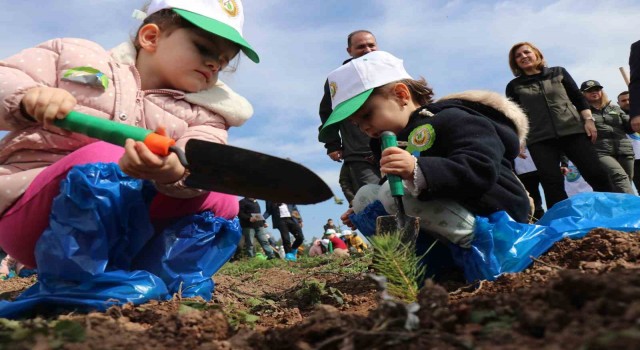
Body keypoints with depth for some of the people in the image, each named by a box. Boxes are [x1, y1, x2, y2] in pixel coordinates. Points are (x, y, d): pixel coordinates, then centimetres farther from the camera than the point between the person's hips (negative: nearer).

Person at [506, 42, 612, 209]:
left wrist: (588, 120, -1)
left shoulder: (558, 72, 14)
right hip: (539, 139, -1)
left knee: (596, 175, -2)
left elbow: (578, 97, 11)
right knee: (552, 184, -7)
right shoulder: (514, 86, 10)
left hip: (573, 130, 1)